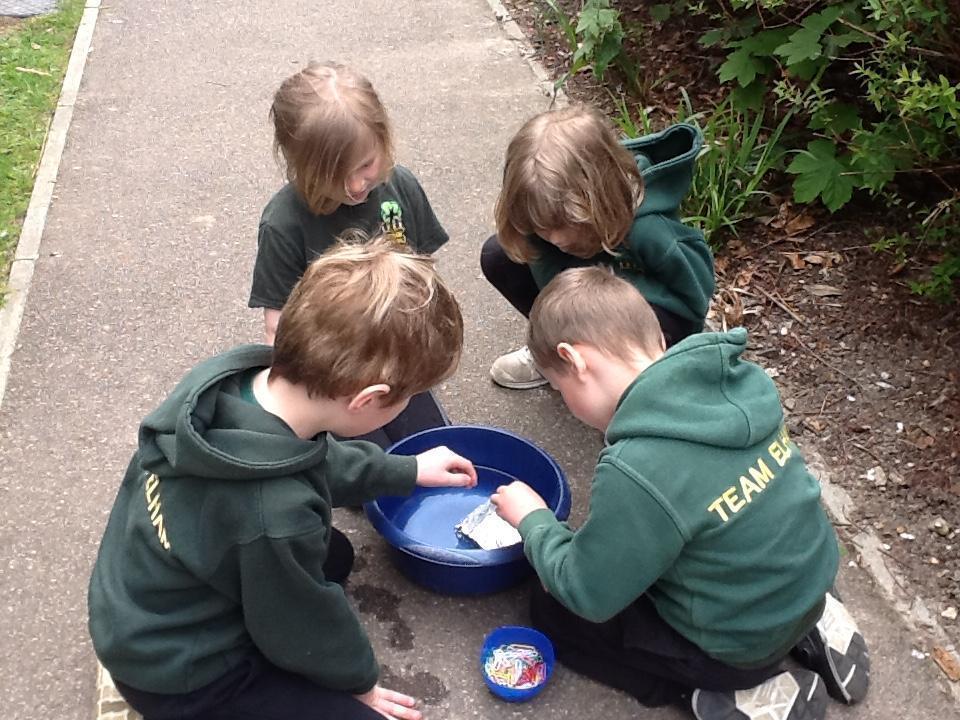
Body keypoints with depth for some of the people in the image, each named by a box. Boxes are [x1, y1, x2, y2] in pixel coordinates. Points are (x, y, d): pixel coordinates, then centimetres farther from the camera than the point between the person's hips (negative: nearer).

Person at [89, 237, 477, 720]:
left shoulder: (227, 374, -18)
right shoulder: (277, 518, -40)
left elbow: (308, 458, 5)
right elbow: (306, 632, -18)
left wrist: (407, 471, 14)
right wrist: (358, 680, 3)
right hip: (176, 676, -8)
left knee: (333, 554, 23)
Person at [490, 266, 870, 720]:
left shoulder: (637, 471, -34)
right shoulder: (739, 378, -13)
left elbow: (587, 594, -19)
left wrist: (532, 519, -3)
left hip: (742, 642, -7)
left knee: (552, 610, 6)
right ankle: (808, 629, 17)